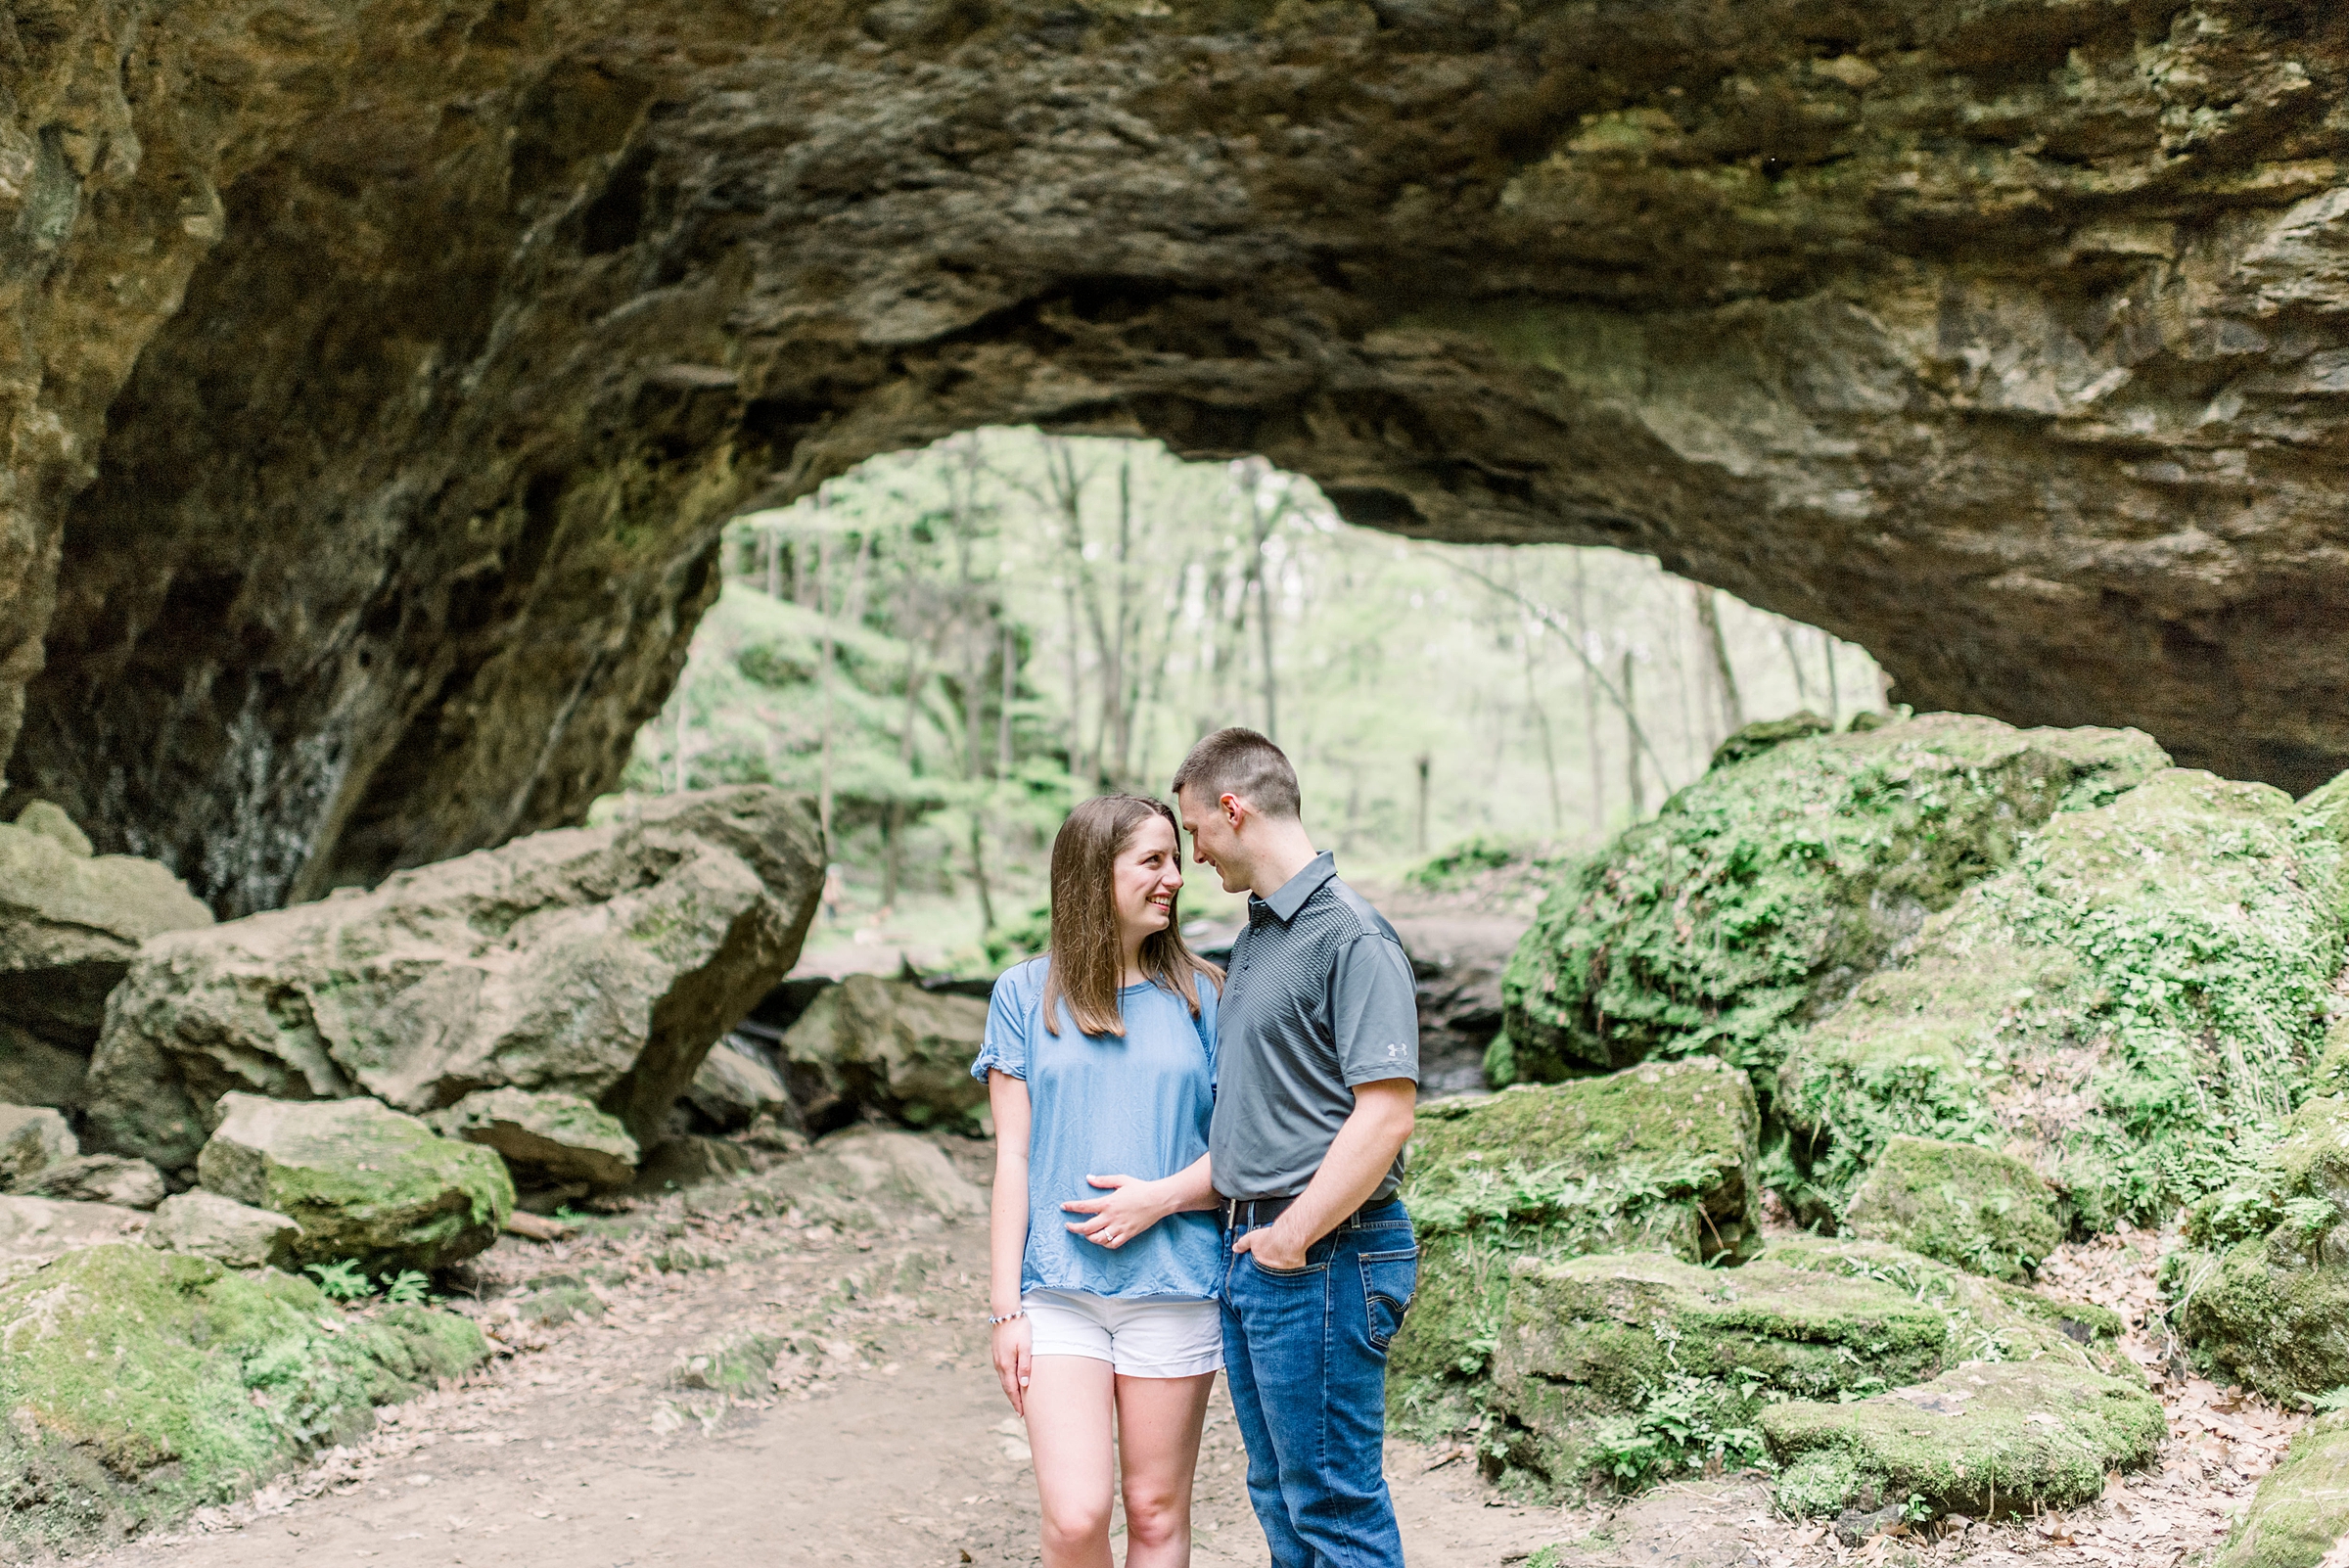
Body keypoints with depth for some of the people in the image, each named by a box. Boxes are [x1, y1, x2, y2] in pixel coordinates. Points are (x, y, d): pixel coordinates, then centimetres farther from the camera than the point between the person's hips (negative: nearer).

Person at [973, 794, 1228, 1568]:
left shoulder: (1201, 996, 6)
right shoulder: (1026, 995, 4)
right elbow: (1014, 1157, 2)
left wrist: (1161, 1197, -13)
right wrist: (1006, 1306, -1)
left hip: (1175, 1288, 1)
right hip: (1060, 1291, -1)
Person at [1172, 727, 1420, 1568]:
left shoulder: (1352, 935, -15)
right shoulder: (1253, 937, 15)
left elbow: (1386, 1114, -21)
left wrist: (1293, 1237, -18)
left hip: (1318, 1262, -9)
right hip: (1248, 1250, 10)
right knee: (1279, 1497, 16)